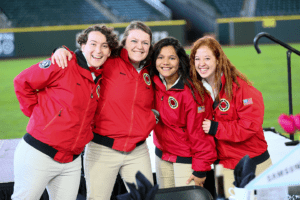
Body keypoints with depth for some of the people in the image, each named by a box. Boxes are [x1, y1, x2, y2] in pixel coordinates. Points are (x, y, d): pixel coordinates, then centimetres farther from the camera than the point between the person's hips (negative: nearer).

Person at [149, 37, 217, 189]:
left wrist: (200, 170, -14)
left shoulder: (191, 92, -20)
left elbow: (199, 132, -15)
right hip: (162, 157, 6)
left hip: (187, 160, -5)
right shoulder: (154, 84, -3)